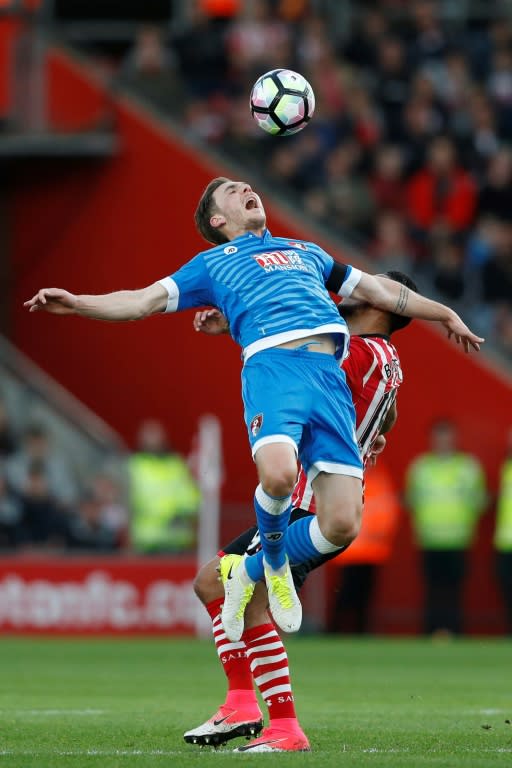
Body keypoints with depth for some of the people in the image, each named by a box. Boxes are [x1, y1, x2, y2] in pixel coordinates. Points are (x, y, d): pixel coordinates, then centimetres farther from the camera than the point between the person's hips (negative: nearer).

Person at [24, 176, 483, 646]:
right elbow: (145, 301, 17)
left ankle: (251, 573, 14)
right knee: (278, 472, -35)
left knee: (342, 525, -12)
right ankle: (275, 564, -2)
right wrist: (77, 303, 2)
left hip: (329, 375, 4)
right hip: (273, 365, -4)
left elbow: (378, 290, 43)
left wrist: (445, 314, 43)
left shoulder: (307, 252, 36)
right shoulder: (212, 263, 25)